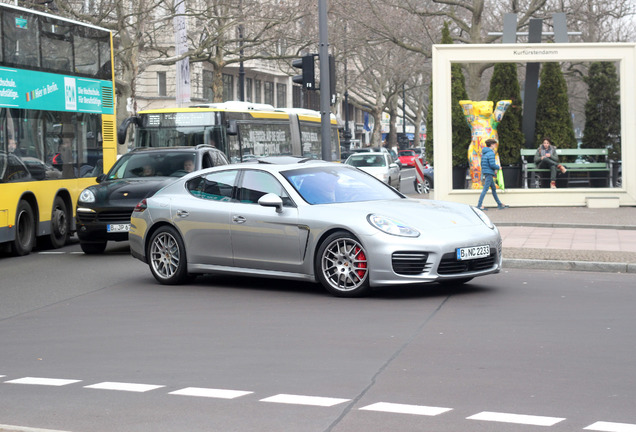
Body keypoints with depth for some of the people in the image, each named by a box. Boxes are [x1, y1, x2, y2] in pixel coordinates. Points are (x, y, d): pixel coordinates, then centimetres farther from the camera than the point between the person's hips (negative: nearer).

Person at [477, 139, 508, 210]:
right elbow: (492, 164, -22)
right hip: (489, 173, -10)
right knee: (485, 189, -9)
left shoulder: (484, 153, 14)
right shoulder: (491, 153, -15)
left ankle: (499, 204, 22)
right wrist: (498, 167, -2)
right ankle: (479, 205, -11)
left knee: (494, 188, 15)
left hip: (485, 172, 10)